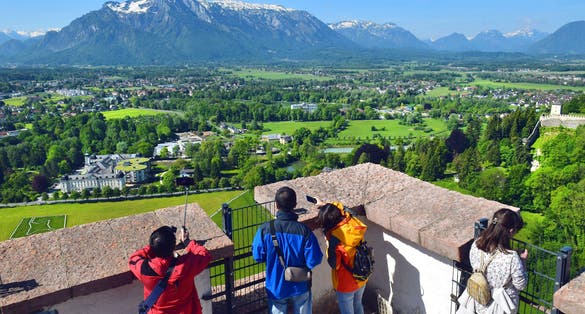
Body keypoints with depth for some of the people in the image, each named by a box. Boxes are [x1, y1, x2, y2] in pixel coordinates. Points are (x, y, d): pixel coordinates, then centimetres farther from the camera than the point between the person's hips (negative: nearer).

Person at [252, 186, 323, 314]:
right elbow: (314, 260, -19)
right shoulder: (304, 230, -23)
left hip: (276, 287, 0)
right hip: (300, 286, 0)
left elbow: (258, 256, -9)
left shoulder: (265, 229, -21)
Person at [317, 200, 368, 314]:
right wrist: (325, 205, 17)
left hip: (346, 284, -6)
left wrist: (329, 247, -10)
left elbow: (334, 264, -22)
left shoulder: (335, 237, -31)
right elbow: (339, 211, 11)